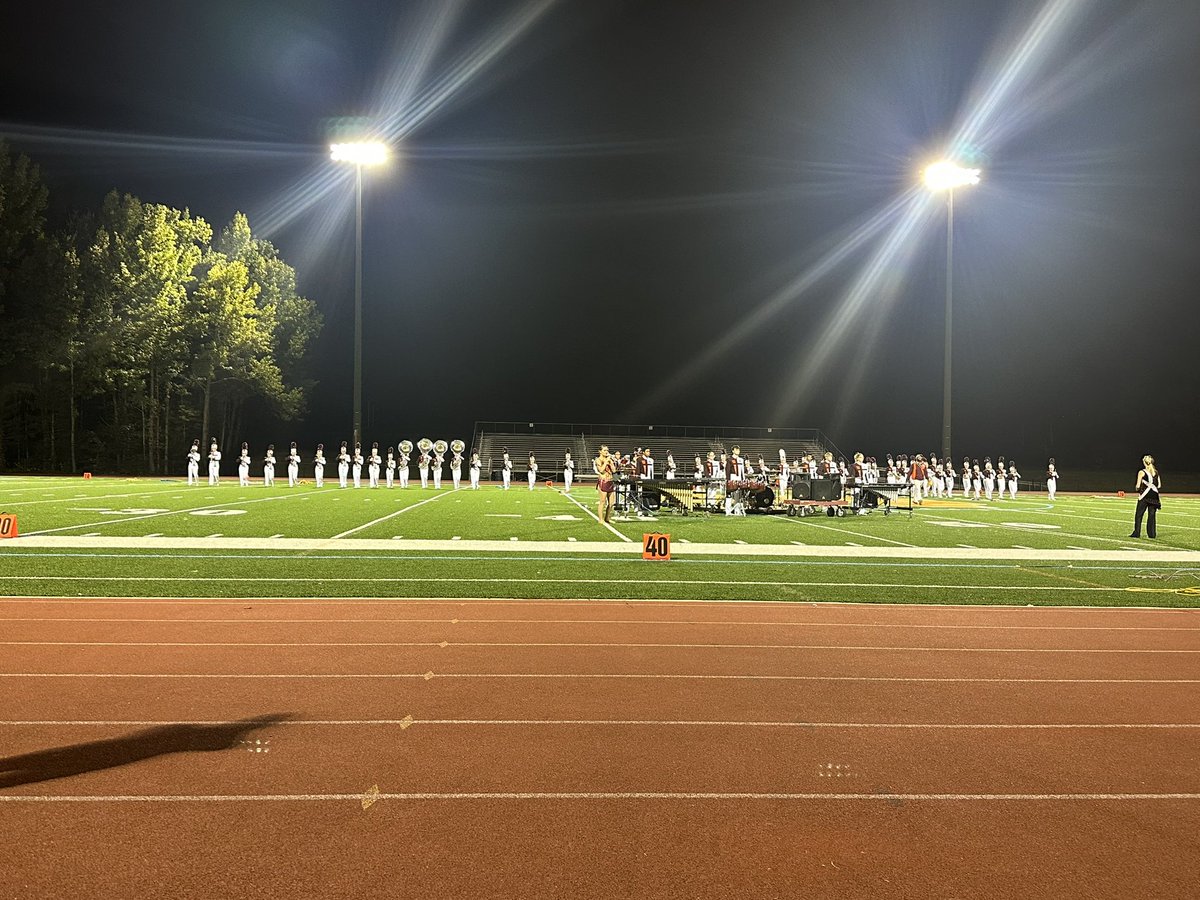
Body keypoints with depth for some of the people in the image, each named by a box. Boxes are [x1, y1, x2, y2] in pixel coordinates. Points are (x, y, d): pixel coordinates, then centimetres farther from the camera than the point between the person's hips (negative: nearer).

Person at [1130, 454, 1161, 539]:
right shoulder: (1156, 472, 8)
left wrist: (1137, 489, 13)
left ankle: (1137, 532, -1)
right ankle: (1152, 533, 6)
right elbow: (1159, 486, 9)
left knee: (1138, 515, 2)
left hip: (1144, 496, -4)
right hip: (1154, 496, 4)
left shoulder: (1142, 472, -6)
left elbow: (1138, 486, -6)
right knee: (1152, 515, 8)